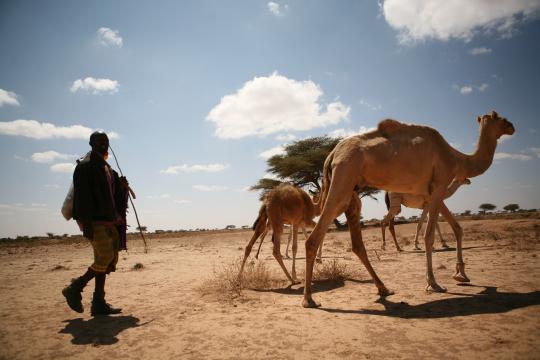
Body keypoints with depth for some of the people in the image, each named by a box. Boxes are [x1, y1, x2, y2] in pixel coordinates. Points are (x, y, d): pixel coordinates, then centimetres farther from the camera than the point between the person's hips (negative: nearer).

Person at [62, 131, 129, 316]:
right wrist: (86, 222, -23)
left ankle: (99, 303, 13)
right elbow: (82, 195, -16)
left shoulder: (107, 169, 19)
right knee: (106, 256, -14)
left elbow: (115, 196, 21)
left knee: (107, 259, 7)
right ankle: (74, 289, 4)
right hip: (93, 221, -9)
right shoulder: (85, 166, -7)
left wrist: (122, 187, 0)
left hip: (107, 221, 9)